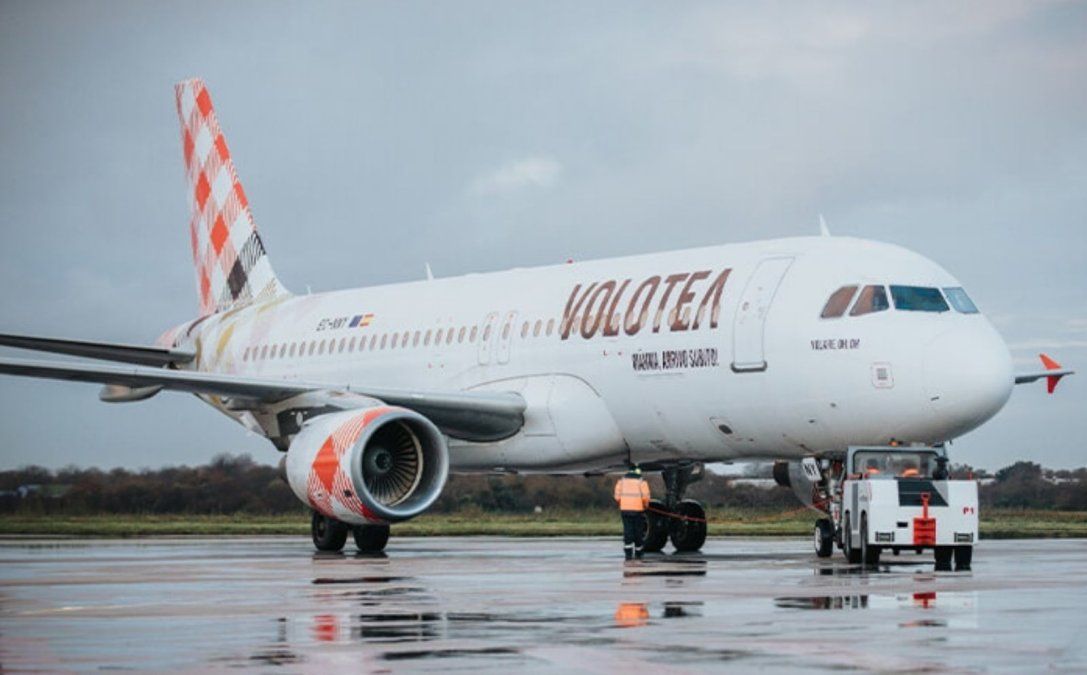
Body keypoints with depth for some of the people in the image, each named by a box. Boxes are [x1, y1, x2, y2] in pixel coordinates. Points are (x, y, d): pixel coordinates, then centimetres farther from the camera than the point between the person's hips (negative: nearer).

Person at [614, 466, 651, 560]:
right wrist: (645, 506, 9)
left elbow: (617, 496, 2)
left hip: (625, 509, 2)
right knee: (638, 531, 10)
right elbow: (645, 496, -9)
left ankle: (628, 553, -9)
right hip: (638, 510, -2)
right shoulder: (641, 482, -3)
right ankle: (638, 554, 18)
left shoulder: (622, 480, 6)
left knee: (627, 532, 2)